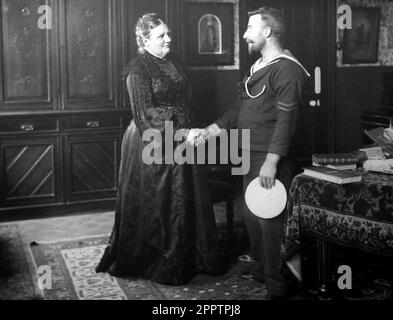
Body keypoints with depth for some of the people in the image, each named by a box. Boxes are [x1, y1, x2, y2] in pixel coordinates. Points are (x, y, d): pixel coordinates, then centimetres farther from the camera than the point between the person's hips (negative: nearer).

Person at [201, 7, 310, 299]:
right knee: (252, 216, 17)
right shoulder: (259, 67, 16)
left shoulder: (287, 69, -14)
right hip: (252, 156, 9)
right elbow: (242, 108, 22)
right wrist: (212, 130, 20)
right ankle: (261, 268, 34)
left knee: (270, 220, -4)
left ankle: (278, 284, 9)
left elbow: (286, 119, -20)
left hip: (271, 159, -9)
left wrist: (271, 162, -23)